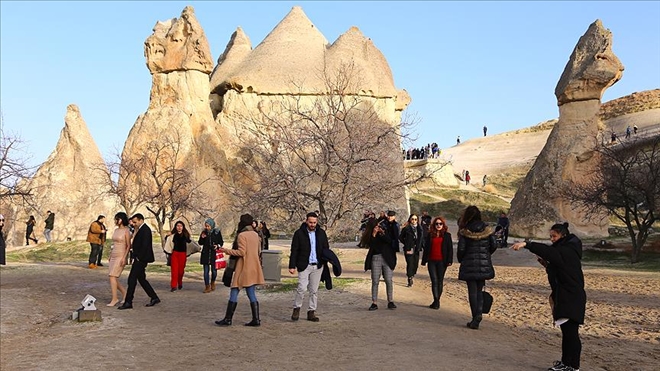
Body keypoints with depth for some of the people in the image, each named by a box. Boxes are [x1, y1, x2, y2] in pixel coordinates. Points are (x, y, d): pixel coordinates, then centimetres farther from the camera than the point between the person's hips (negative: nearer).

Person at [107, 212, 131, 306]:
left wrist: (124, 258, -18)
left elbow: (128, 246, -11)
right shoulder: (116, 230, 13)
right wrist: (110, 256, 18)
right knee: (112, 278, 6)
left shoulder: (126, 231, -9)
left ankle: (114, 299, -7)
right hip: (113, 256, 8)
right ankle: (124, 292, 22)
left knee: (112, 276, -13)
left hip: (121, 256, -8)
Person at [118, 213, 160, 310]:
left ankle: (128, 302, -4)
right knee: (141, 279, 14)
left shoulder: (145, 229, -14)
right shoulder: (141, 229, 16)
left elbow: (145, 245, -21)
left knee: (132, 279, -8)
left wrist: (138, 257, -17)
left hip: (141, 259, -10)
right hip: (139, 259, 10)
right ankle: (154, 298, 20)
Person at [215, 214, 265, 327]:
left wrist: (226, 250, -9)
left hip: (244, 268, -7)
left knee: (234, 293, 1)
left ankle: (228, 319, 5)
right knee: (252, 294, 9)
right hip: (254, 268, 7)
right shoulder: (255, 235, 11)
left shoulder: (242, 235, -12)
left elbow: (241, 252, -16)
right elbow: (259, 251, 17)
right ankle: (256, 320, 7)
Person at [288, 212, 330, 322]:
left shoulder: (321, 233, 7)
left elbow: (326, 248, 15)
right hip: (304, 265, -3)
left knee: (314, 290, 7)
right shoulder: (299, 233, -3)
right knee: (302, 288, -11)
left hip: (317, 266, 3)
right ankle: (296, 308, 10)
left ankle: (311, 312, 17)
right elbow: (294, 250, -2)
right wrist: (292, 266, -7)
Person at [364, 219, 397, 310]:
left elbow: (390, 241, -12)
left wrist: (382, 233, -19)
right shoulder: (370, 235, 4)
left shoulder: (386, 231, 3)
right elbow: (369, 244, -11)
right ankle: (374, 303, 4)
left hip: (387, 258, -1)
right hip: (375, 259, 1)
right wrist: (373, 234, -16)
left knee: (389, 280, -2)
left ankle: (390, 301, 7)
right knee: (375, 281, 0)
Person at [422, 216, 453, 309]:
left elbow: (450, 249, 2)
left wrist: (449, 261, -5)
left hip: (442, 261, -1)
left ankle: (437, 300, 14)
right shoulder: (430, 235, 9)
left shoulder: (447, 235, 3)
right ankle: (436, 301, -5)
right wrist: (424, 260, 7)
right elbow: (426, 248, 11)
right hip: (431, 261, 1)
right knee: (434, 281, -4)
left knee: (440, 281, 6)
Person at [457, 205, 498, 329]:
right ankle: (478, 314, -5)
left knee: (472, 291, 4)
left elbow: (461, 249, -8)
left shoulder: (465, 232, -9)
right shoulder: (487, 229, 0)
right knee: (480, 291, 12)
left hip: (470, 265, -3)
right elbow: (493, 246, 3)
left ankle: (475, 318, 4)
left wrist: (461, 260, 12)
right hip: (484, 265, 3)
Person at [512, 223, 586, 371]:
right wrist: (547, 263, 3)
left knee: (571, 331, -6)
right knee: (566, 331, 13)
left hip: (572, 299, -10)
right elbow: (557, 269, 22)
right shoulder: (562, 250, 15)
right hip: (563, 297, 10)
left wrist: (526, 244, -42)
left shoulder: (568, 251, -16)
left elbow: (548, 251, -33)